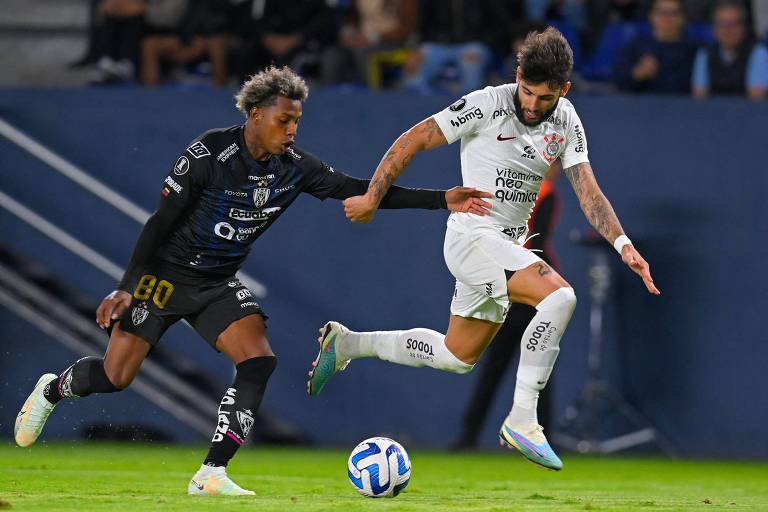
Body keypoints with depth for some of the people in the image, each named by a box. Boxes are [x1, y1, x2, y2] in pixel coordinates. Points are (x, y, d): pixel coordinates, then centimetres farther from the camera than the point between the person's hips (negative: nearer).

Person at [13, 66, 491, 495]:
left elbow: (360, 190, -5)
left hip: (220, 284, 5)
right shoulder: (210, 153, -19)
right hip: (166, 275, -5)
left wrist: (442, 199, -13)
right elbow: (161, 220, -15)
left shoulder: (294, 166, -5)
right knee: (116, 376, -7)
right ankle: (53, 388, 27)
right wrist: (126, 287, -17)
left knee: (259, 362, -16)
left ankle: (211, 474, -14)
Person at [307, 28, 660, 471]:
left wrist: (623, 244, -15)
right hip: (472, 234, -8)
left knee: (458, 356, 18)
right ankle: (522, 419, -27)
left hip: (509, 245, 8)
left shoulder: (567, 123, 2)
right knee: (559, 295, -28)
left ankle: (346, 344, 33)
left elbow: (588, 192, -1)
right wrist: (372, 198, -8)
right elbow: (414, 140, -9)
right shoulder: (487, 105, -16)